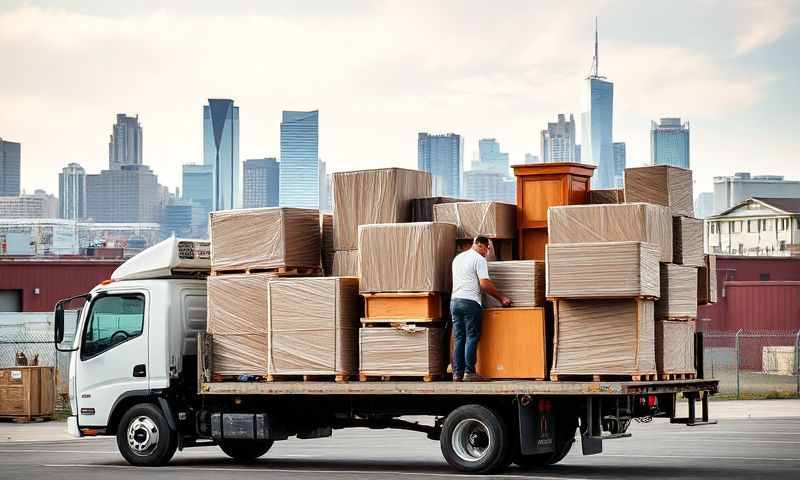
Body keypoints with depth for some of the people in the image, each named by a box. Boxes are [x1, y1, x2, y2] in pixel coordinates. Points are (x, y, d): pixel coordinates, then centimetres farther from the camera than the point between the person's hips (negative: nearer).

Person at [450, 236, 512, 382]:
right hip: (470, 302, -7)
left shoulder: (458, 258, 20)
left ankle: (457, 373, 5)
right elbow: (485, 284, -12)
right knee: (472, 338, -4)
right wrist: (502, 298, -4)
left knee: (459, 339, 8)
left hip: (454, 300, 7)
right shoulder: (478, 259, -5)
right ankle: (469, 373, -8)